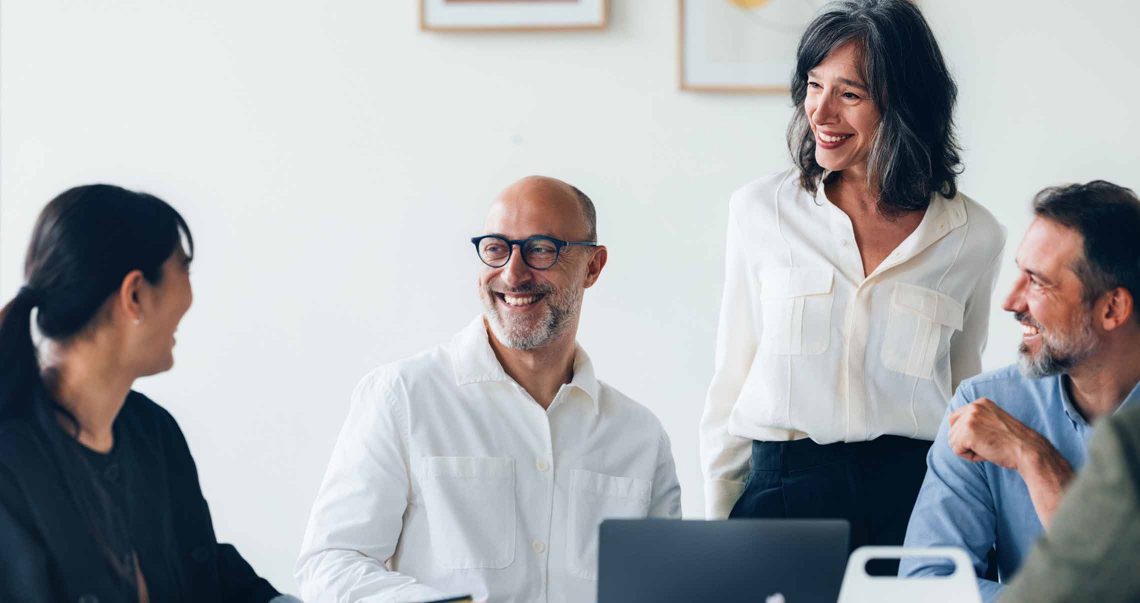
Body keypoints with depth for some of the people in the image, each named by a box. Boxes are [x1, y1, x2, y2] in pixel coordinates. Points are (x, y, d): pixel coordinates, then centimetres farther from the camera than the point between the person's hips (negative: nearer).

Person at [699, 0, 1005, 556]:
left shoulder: (973, 237, 2)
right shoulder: (760, 211, 3)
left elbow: (966, 396, 12)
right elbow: (732, 380, 7)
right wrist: (717, 529, 5)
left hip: (912, 493, 0)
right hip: (782, 485, 0)